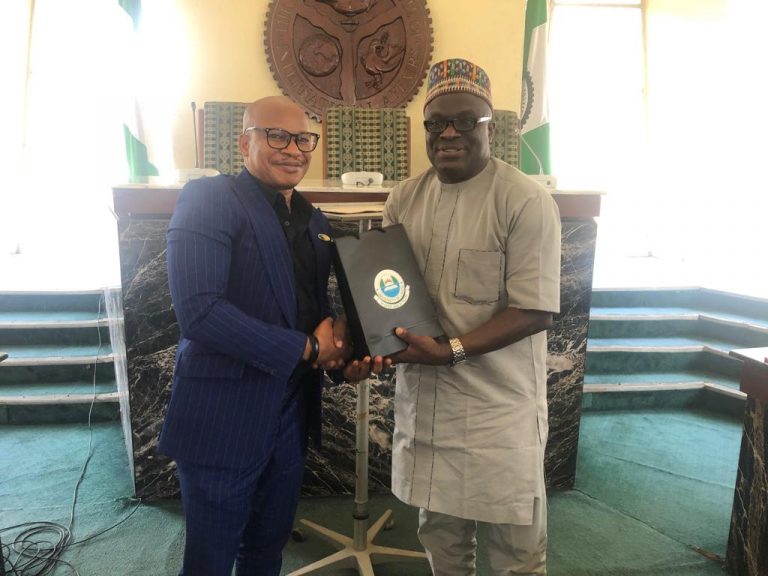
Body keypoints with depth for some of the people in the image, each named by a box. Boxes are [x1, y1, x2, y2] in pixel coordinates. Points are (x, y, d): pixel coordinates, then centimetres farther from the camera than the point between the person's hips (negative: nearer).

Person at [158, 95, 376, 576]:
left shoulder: (315, 222, 10)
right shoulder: (208, 198, -12)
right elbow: (198, 311, -23)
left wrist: (341, 348, -6)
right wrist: (306, 349, -18)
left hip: (293, 414, 7)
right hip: (224, 417, -6)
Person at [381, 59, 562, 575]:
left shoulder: (526, 201, -12)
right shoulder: (404, 199, 6)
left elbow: (535, 311, -15)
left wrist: (451, 351, -24)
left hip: (499, 412, -4)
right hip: (423, 403, 5)